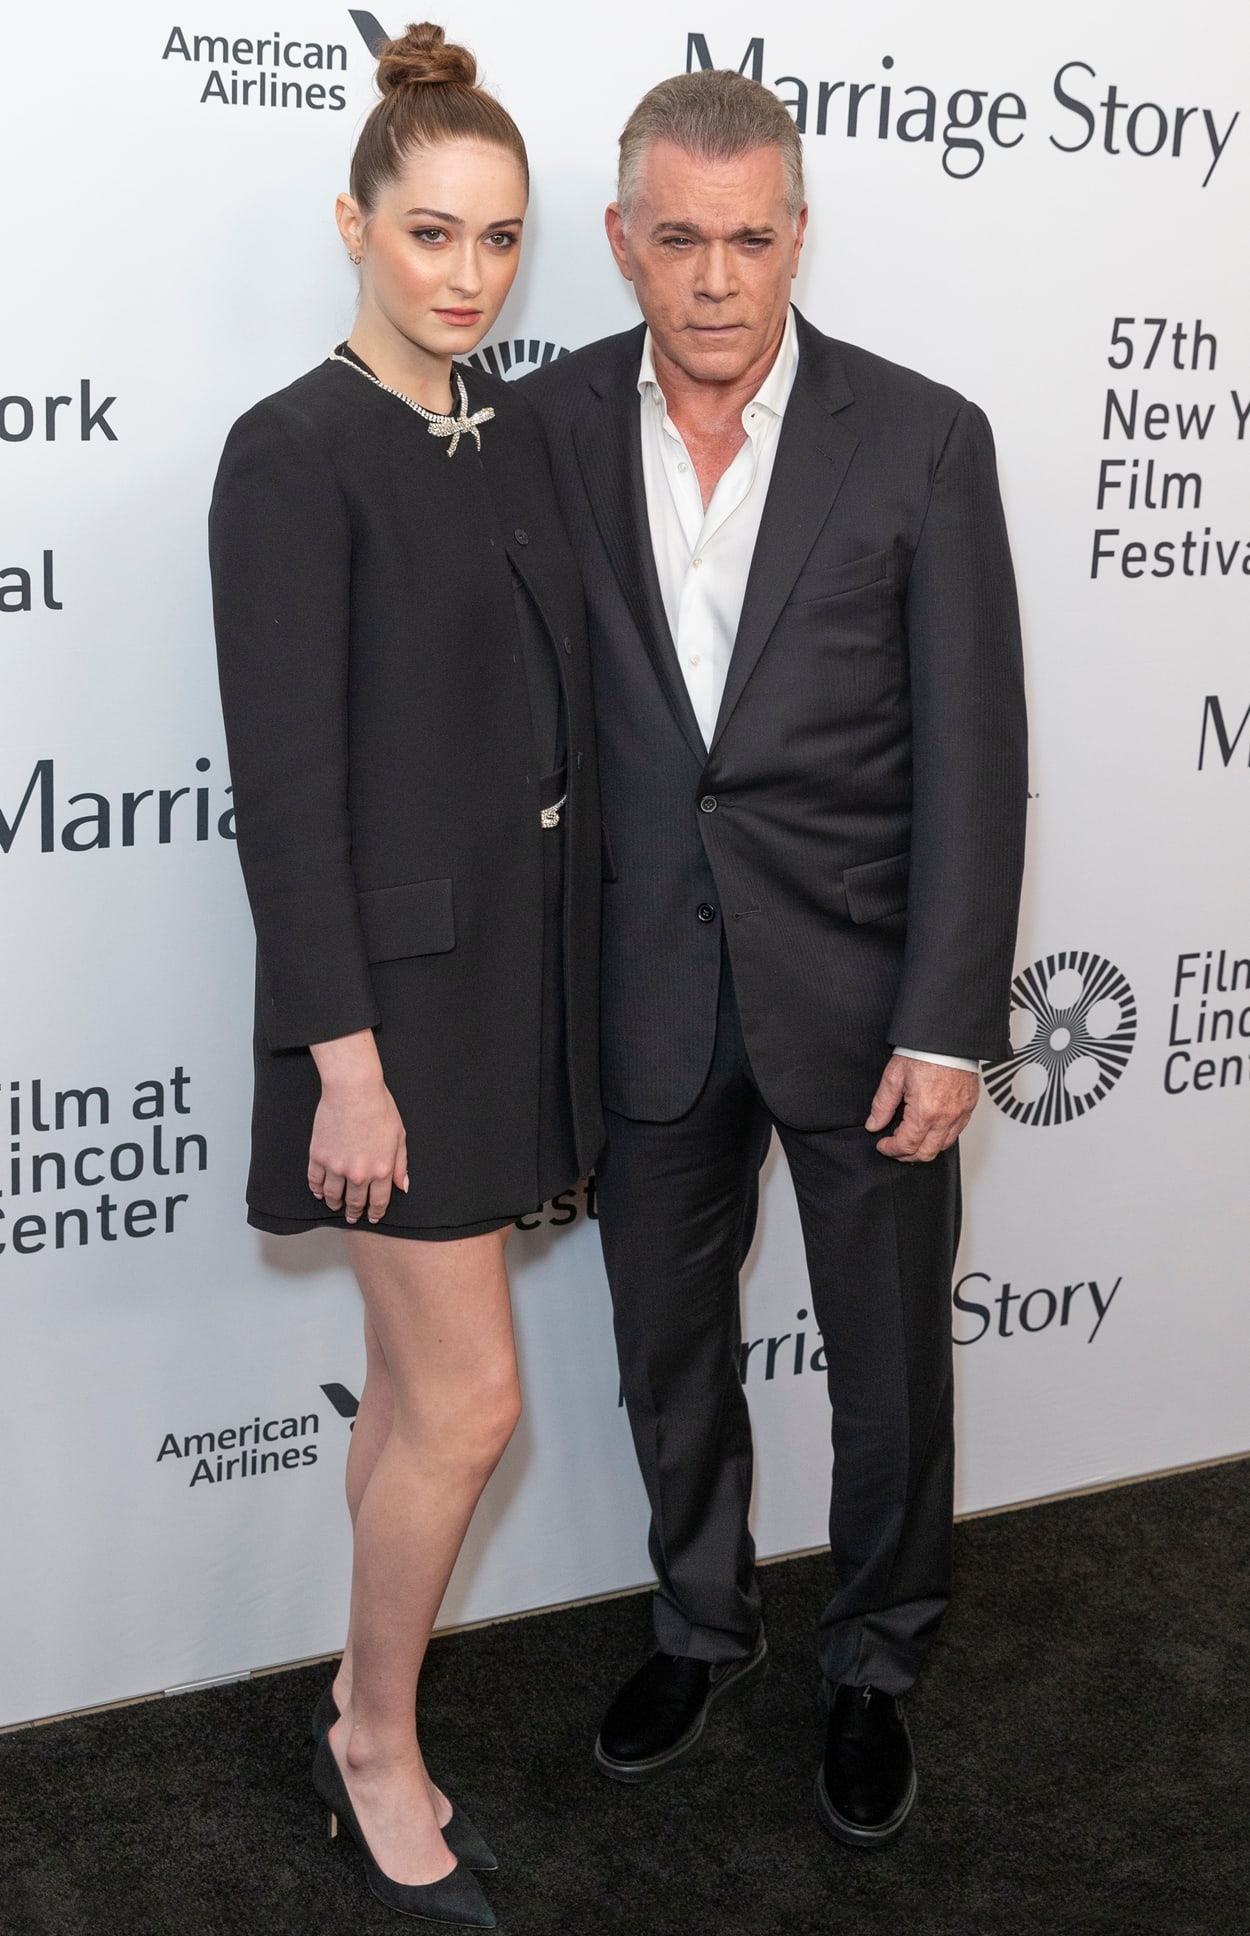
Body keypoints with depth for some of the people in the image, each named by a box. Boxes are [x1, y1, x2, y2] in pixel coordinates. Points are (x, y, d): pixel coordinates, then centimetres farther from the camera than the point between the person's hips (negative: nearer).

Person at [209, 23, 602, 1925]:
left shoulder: (516, 430, 9)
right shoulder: (296, 451, -13)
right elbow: (286, 782, -17)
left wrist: (567, 977, 14)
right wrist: (345, 1057, -18)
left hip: (524, 960, 7)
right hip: (398, 974, -7)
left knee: (418, 1382, 17)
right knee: (471, 1397, -2)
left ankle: (364, 1717, 34)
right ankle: (379, 1752, 22)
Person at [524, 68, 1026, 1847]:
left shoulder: (923, 440, -9)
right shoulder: (551, 425, -2)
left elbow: (971, 752, -9)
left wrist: (948, 1027, -12)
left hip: (859, 992, -2)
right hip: (651, 997, 2)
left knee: (890, 1364, 13)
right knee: (669, 1355, 18)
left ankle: (876, 1666, 38)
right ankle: (704, 1627, 43)